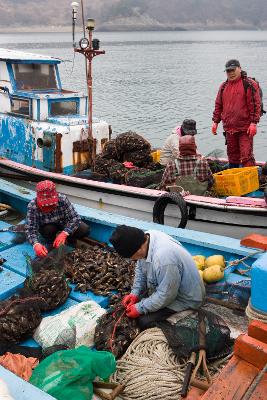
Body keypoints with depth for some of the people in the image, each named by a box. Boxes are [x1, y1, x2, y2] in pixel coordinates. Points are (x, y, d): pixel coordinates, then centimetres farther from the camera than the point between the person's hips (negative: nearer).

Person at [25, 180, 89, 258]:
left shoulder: (62, 199, -31)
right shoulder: (32, 206, -32)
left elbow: (75, 217, -31)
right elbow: (30, 229, -33)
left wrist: (64, 234, -46)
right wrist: (36, 244, -53)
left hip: (64, 225, 1)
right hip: (47, 227, 0)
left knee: (85, 229, -23)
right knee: (48, 229, -35)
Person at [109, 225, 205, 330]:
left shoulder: (164, 259, -40)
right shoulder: (145, 238, -15)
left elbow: (165, 296, -28)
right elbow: (140, 269, 3)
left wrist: (140, 308, -18)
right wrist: (134, 293, -3)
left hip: (184, 298, -8)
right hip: (164, 286, 8)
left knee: (144, 321, -15)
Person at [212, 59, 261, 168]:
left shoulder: (249, 84, -4)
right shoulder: (223, 86, 13)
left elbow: (256, 104, -8)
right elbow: (218, 105, 19)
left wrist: (253, 123, -15)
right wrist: (215, 121, 12)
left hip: (245, 129, -5)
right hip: (229, 128, 6)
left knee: (246, 156, -10)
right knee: (232, 156, 12)